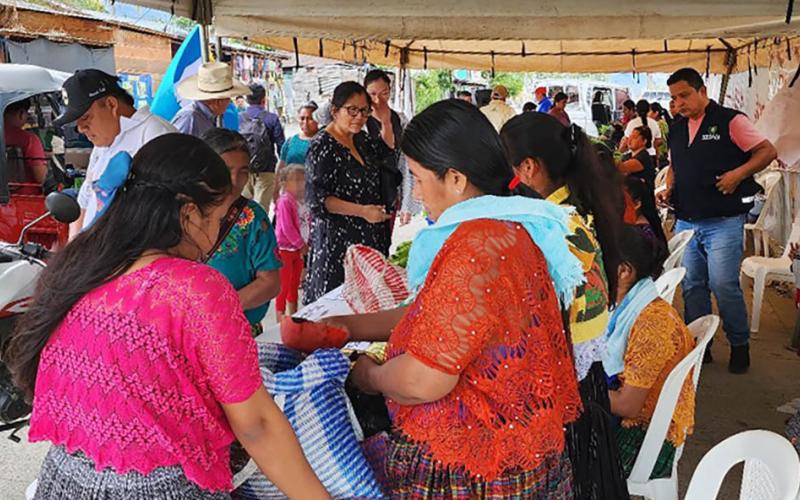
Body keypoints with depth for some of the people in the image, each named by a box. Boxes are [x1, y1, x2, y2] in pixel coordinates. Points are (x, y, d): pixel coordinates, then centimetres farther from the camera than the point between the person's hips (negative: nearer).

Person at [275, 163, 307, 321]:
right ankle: (280, 318, 8)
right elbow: (287, 228, -21)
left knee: (294, 285, 16)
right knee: (284, 286, -1)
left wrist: (303, 245, 3)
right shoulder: (285, 202, -17)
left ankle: (293, 316, 27)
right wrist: (301, 245, -15)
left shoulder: (298, 201, 6)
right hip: (285, 249, -8)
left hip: (296, 249, 8)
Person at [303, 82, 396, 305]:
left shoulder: (360, 139, 10)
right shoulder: (323, 147, -14)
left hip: (369, 237, 8)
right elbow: (317, 198, -17)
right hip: (336, 239, -8)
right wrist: (362, 211, -23)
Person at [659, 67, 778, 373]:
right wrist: (669, 190, 6)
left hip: (723, 222, -6)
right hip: (685, 221, 6)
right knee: (692, 286, 10)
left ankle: (739, 345, 14)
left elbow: (767, 151, -6)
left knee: (723, 285, -6)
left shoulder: (729, 121, -5)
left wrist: (738, 173, -19)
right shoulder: (676, 130, 13)